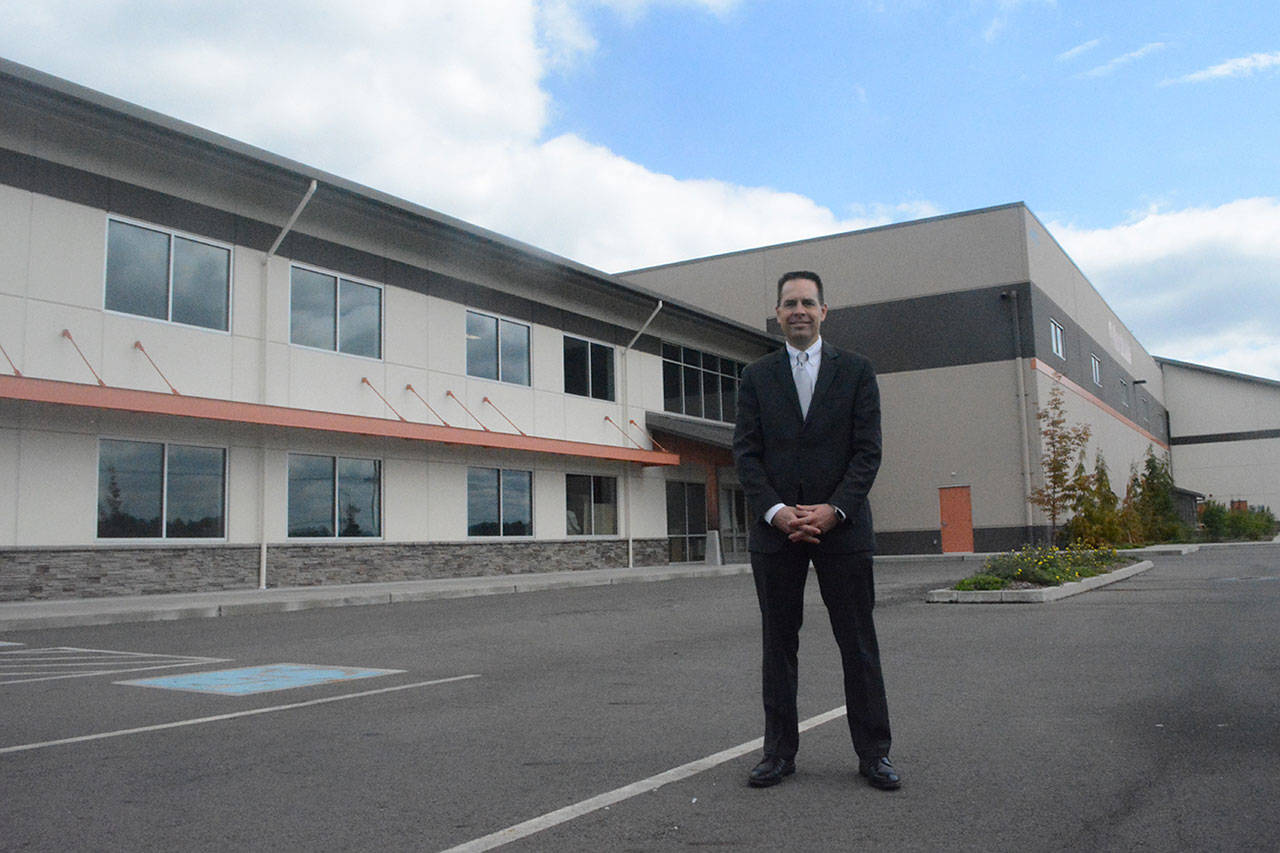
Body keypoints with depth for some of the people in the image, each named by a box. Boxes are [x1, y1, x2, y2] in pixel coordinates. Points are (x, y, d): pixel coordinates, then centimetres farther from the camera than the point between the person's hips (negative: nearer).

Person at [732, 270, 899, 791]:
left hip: (842, 526, -1)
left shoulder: (856, 371, 7)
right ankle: (779, 752, 16)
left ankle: (873, 753, 14)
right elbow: (746, 453, 2)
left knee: (859, 644, 3)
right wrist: (776, 511, -12)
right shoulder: (757, 377, 9)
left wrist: (834, 509, -13)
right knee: (778, 644, 6)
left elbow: (867, 450, 0)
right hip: (775, 528, 1)